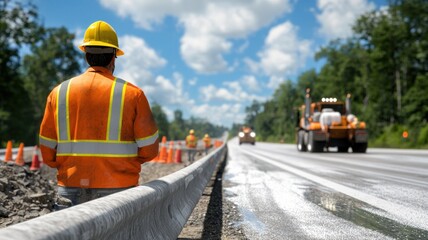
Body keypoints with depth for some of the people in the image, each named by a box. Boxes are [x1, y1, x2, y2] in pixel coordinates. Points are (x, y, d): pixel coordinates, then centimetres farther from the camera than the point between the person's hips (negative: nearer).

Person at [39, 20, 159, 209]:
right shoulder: (132, 94, -3)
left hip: (71, 190, 2)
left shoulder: (59, 93, 4)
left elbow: (48, 153, 5)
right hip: (117, 192, -2)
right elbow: (149, 149, 0)